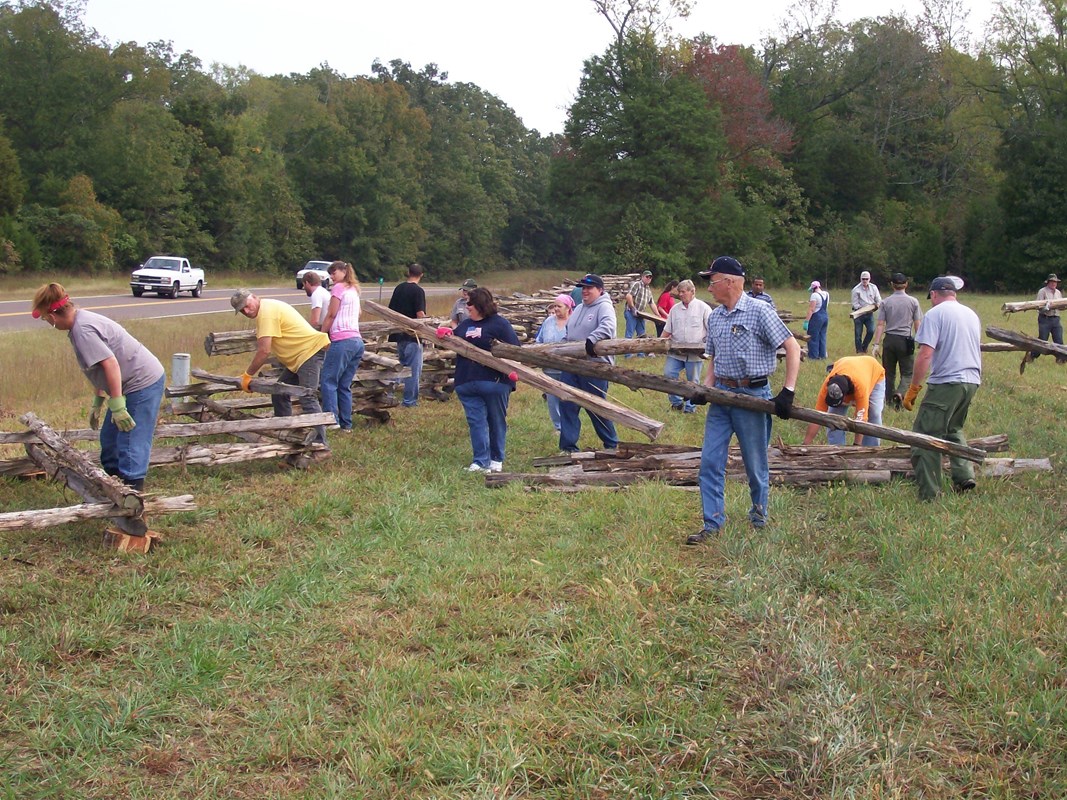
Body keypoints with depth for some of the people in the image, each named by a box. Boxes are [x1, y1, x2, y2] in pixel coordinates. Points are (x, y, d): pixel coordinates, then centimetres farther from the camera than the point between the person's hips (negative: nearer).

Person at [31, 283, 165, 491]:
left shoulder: (82, 330, -22)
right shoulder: (81, 321, 9)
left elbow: (111, 364, -28)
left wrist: (117, 407, -26)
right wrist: (97, 403, 24)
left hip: (144, 382, -11)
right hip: (134, 383, 11)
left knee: (130, 445, -11)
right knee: (109, 440, 20)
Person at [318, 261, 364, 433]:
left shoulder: (339, 288, 0)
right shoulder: (354, 290, 24)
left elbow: (330, 315, -1)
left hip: (342, 340, -8)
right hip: (358, 341, 8)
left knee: (328, 381, -7)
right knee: (344, 385, 10)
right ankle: (346, 425, 6)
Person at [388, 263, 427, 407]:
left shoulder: (398, 288, 8)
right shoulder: (418, 291, -12)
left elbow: (391, 311, 13)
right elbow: (420, 314, -17)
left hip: (399, 334, 7)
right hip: (413, 335, -7)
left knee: (402, 365, 19)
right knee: (413, 368, 0)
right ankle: (409, 400, 1)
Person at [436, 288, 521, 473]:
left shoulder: (499, 324, -4)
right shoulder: (465, 324, 15)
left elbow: (515, 348, -8)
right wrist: (444, 332, 2)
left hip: (494, 381, -5)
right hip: (467, 382, 5)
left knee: (496, 421, 8)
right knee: (476, 422, 1)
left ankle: (496, 460, 21)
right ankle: (481, 461, 1)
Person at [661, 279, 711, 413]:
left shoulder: (703, 308, -4)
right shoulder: (675, 309, 9)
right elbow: (667, 330, 15)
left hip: (695, 353, -4)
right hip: (676, 352, 4)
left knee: (693, 382, 5)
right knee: (668, 374, -6)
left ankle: (690, 407, 19)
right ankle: (676, 402, 10)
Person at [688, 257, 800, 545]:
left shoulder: (759, 311, -12)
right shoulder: (715, 317, 9)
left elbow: (792, 348, -12)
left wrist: (788, 391, -18)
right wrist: (706, 388, -1)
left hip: (752, 395, -6)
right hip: (721, 395, 6)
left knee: (755, 462, 8)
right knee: (710, 461, 1)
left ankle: (759, 512, 30)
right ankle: (713, 523, 8)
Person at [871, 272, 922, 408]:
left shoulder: (885, 302, 1)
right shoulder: (913, 302, -1)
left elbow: (880, 325, -3)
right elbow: (917, 325, 0)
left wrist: (876, 344, -2)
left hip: (889, 340, 2)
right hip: (905, 341, -2)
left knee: (889, 372, 13)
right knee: (907, 373, 4)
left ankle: (890, 398, 18)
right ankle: (899, 393, -22)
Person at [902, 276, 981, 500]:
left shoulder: (935, 314, -6)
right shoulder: (971, 314, 16)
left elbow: (925, 355, -14)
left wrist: (913, 389, -10)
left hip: (946, 383, -8)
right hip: (972, 381, 8)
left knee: (927, 438, -2)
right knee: (954, 429, 27)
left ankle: (928, 494, -5)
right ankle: (964, 475, 14)